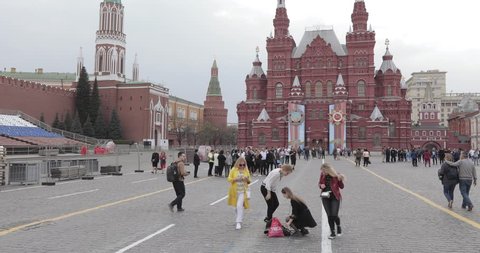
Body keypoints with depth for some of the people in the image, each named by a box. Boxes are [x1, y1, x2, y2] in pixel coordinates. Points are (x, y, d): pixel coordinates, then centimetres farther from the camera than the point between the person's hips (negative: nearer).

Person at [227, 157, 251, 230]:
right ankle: (239, 217, 43)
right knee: (237, 206, 16)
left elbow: (249, 181, 9)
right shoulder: (233, 170, -3)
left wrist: (247, 179, -14)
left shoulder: (246, 170, 2)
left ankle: (239, 223, -12)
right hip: (235, 191, 1)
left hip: (243, 191, -1)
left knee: (240, 206, -14)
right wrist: (236, 179, -21)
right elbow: (229, 179, -5)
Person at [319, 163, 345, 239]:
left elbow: (341, 187, -4)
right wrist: (321, 186, -8)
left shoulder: (336, 175, -11)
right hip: (325, 197, 4)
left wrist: (340, 180, -23)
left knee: (334, 215, -9)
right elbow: (319, 184, 15)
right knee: (329, 215, 6)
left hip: (335, 197, -3)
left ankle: (338, 226, 24)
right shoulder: (322, 175, 0)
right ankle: (332, 232, 19)